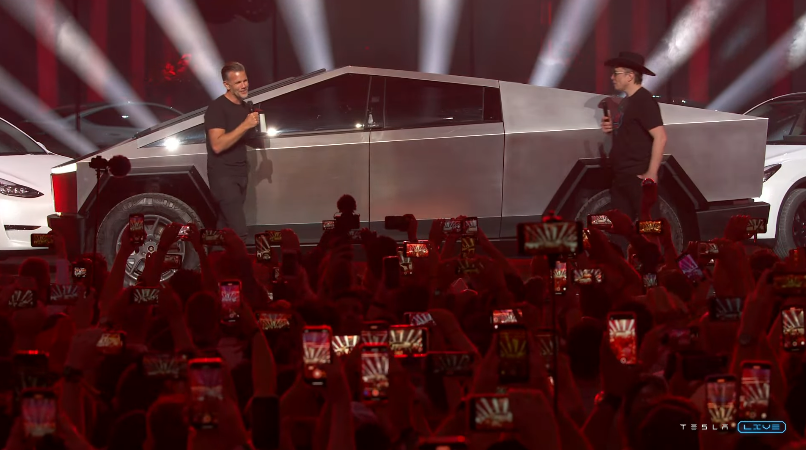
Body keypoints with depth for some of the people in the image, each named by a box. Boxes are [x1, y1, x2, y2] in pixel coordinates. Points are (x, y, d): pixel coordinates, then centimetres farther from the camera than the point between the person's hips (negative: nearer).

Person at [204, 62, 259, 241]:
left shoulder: (246, 107, 13)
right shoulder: (217, 108, -13)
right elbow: (217, 145, -23)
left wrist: (255, 126, 7)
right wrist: (245, 125, -27)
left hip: (241, 174, 8)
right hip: (223, 176, -8)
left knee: (225, 229, 9)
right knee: (239, 232, -17)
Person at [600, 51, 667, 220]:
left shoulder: (644, 100, -15)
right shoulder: (626, 101, 16)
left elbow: (660, 137, -22)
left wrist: (652, 172, -23)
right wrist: (612, 128, 6)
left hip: (638, 176, -10)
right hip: (621, 175, 10)